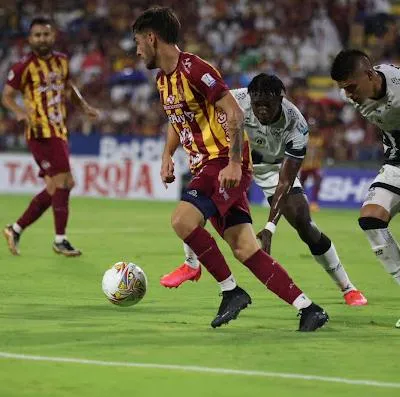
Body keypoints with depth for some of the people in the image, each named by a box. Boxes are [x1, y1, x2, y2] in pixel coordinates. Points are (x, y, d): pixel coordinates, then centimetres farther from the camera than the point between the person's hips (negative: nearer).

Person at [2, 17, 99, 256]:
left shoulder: (61, 61, 11)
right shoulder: (24, 67, -8)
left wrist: (85, 106, 15)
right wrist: (19, 111, -24)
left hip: (59, 132, 8)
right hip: (41, 133, -8)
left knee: (55, 187, 10)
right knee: (63, 182, -14)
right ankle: (60, 241, -6)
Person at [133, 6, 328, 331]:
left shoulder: (193, 68, -14)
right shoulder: (163, 80, 15)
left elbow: (234, 113, -18)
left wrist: (234, 164, -23)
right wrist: (168, 155, 16)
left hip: (226, 165, -9)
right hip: (205, 166, 9)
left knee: (182, 220, -24)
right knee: (244, 248, -1)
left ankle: (232, 291, -11)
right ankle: (309, 310, -1)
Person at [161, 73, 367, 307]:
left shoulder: (296, 127, -34)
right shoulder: (236, 101, -33)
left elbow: (285, 182, -32)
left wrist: (270, 228, -38)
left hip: (273, 165, -1)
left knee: (303, 223, -13)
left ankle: (347, 287, 3)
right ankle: (192, 265, 7)